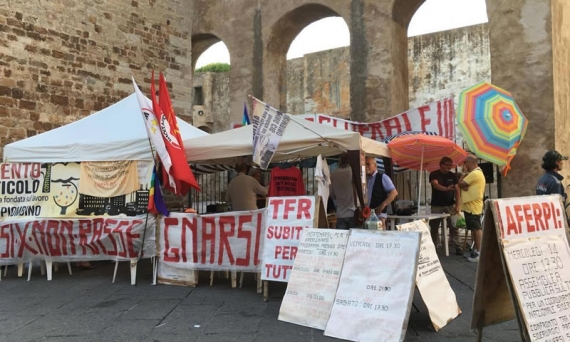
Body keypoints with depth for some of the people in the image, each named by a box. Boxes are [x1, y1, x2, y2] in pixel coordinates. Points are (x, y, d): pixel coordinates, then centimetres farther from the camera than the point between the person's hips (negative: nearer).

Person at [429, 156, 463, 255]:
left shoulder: (453, 176, 4)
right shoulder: (434, 174, -4)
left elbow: (457, 190, 0)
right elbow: (436, 185, -23)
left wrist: (457, 205, -11)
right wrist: (446, 188, -43)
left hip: (450, 205, 2)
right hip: (436, 205, -2)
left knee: (453, 226, -3)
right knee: (434, 227, 4)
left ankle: (457, 246, 0)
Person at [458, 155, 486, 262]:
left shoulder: (474, 173, -17)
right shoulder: (477, 172, 18)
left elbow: (460, 184, -16)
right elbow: (465, 185, 12)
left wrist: (464, 172, -5)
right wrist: (465, 187, -10)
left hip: (473, 206, -11)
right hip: (471, 205, 11)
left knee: (477, 228, -7)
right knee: (474, 228, 14)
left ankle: (479, 253, -5)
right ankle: (476, 251, 21)